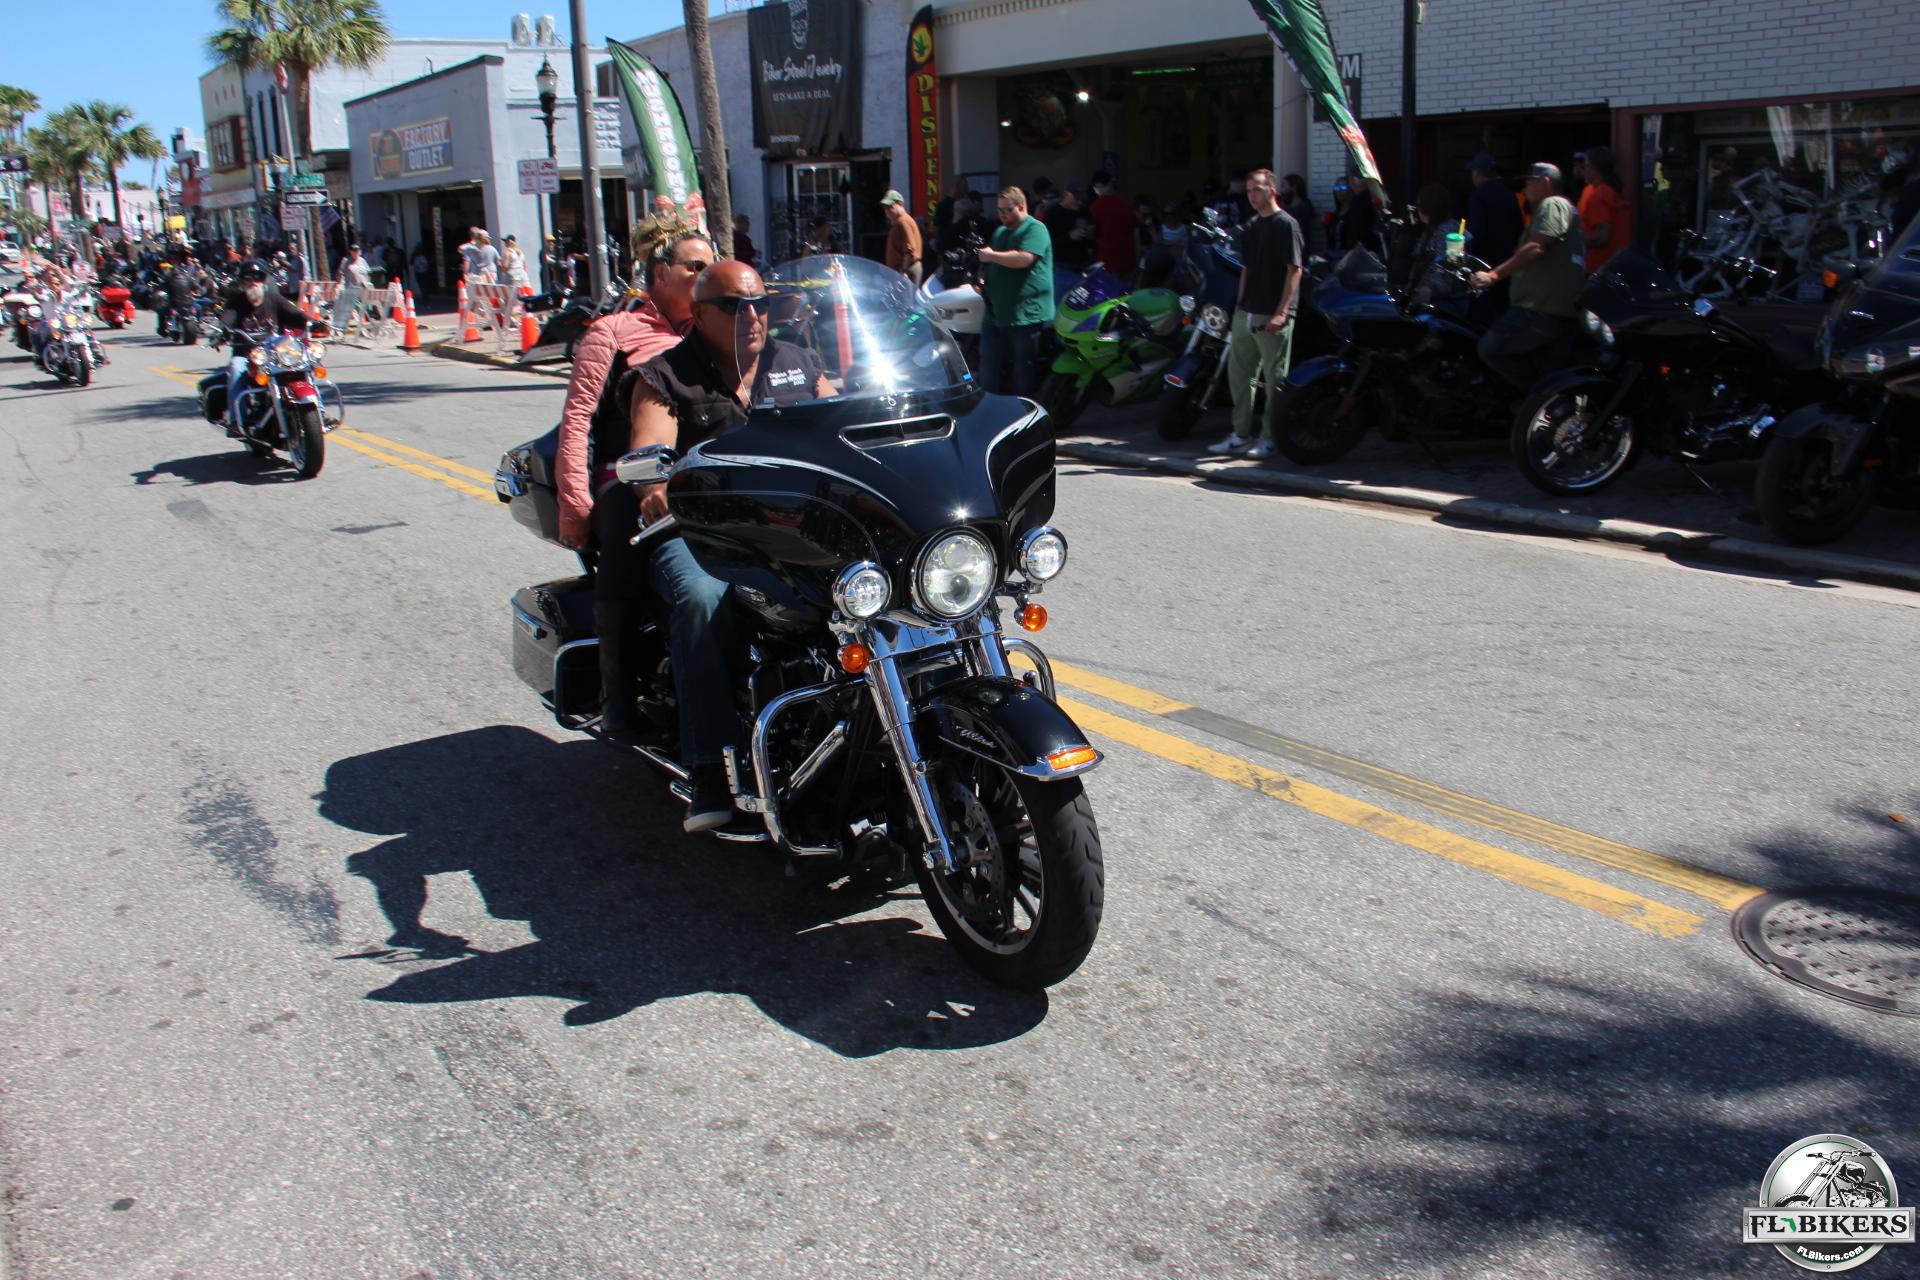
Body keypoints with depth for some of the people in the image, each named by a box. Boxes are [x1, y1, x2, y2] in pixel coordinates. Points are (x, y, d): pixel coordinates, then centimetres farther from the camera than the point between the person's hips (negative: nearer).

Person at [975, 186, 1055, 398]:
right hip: (996, 314, 9)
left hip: (1027, 316, -8)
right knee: (989, 376, 11)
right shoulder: (1000, 232, 19)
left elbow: (1024, 259, -24)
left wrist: (991, 256, -13)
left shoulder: (1035, 229, -7)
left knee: (1025, 379, -2)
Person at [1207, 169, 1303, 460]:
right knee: (1238, 373, 10)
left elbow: (1294, 270, -12)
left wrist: (1281, 312, -18)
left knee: (1275, 379, 0)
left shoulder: (1286, 224, -7)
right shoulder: (1250, 227, 15)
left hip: (1273, 317, -8)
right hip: (1246, 313, 8)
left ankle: (1269, 437, 7)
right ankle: (1241, 434, 19)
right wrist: (1240, 305, 15)